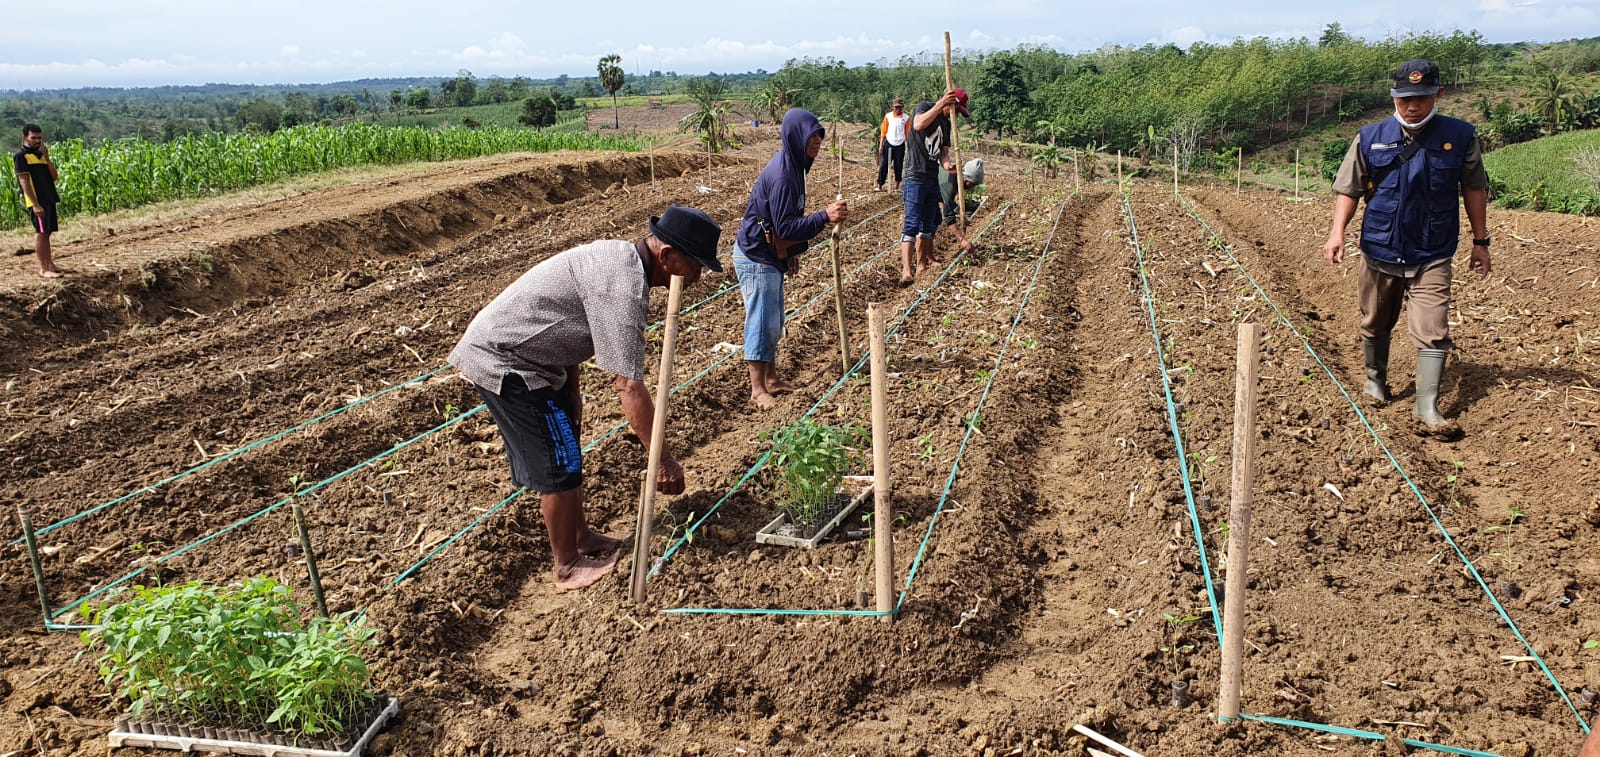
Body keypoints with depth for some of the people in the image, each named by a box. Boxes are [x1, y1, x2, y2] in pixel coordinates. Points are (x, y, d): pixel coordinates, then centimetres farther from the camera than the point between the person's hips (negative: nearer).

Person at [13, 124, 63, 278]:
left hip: (49, 200, 7)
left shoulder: (41, 155, 16)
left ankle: (49, 264, 18)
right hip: (37, 201, -7)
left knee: (46, 233, 12)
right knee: (40, 232, -8)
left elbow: (55, 177, 9)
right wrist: (35, 204, -18)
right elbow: (24, 181, -11)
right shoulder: (21, 156, -5)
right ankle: (43, 269, -6)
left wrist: (46, 157, -2)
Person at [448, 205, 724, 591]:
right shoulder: (624, 287, -29)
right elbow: (630, 388, -30)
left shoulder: (619, 255, 2)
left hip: (521, 350, 10)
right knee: (560, 463, -1)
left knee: (566, 451, 19)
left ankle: (581, 537, 34)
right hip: (503, 362, -10)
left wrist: (571, 390, 14)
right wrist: (664, 459, -24)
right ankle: (568, 567, 14)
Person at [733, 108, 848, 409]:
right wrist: (825, 217, -33)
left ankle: (771, 379, 27)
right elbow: (785, 226, -27)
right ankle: (758, 389, 5)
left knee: (774, 321, 16)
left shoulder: (792, 167, 6)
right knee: (762, 322, -4)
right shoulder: (780, 175, -24)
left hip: (771, 255, 10)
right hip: (756, 258, -10)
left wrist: (789, 255, 19)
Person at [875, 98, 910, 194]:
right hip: (889, 144, 0)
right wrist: (881, 145, -1)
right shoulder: (888, 116, 0)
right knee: (883, 165, -4)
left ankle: (897, 187, 13)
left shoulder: (906, 118, 0)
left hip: (900, 145, 0)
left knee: (898, 167, 5)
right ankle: (879, 186, 0)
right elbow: (883, 131, 3)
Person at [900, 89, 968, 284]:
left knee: (928, 225, 12)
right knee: (912, 224, -16)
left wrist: (947, 163, -9)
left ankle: (921, 265, 20)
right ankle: (906, 271, -22)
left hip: (933, 178, 9)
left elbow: (943, 150, 13)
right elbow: (918, 125, -29)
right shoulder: (924, 107, -7)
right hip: (915, 176, -9)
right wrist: (941, 104, -28)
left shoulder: (946, 122, 15)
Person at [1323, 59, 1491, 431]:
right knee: (1375, 324, 16)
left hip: (1432, 256, -1)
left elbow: (1474, 189, 8)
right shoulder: (1370, 138, -2)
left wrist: (1480, 240, 10)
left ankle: (1427, 405, -4)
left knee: (1433, 330, -8)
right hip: (1380, 252, 1)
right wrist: (1337, 232, -13)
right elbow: (1348, 189, 1)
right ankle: (1376, 379, 39)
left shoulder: (1460, 136, -1)